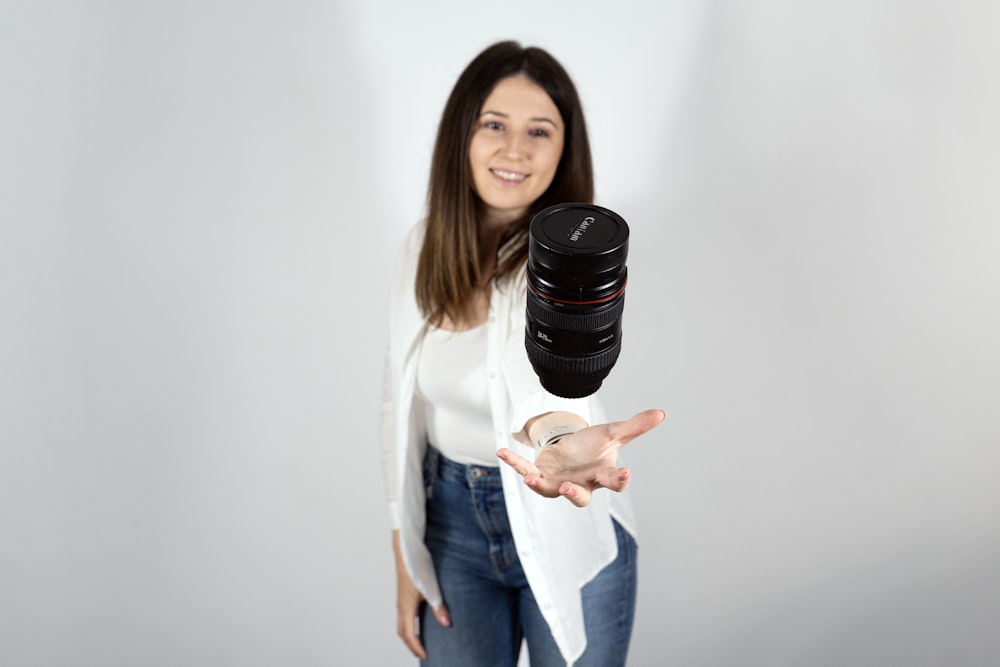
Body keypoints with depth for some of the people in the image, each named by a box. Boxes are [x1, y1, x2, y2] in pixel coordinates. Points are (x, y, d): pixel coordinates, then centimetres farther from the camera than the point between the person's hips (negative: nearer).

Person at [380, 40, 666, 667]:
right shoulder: (427, 246, -5)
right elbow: (403, 402, 1)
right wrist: (406, 557, 1)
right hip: (453, 522, 4)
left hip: (563, 527, -3)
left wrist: (557, 440, -63)